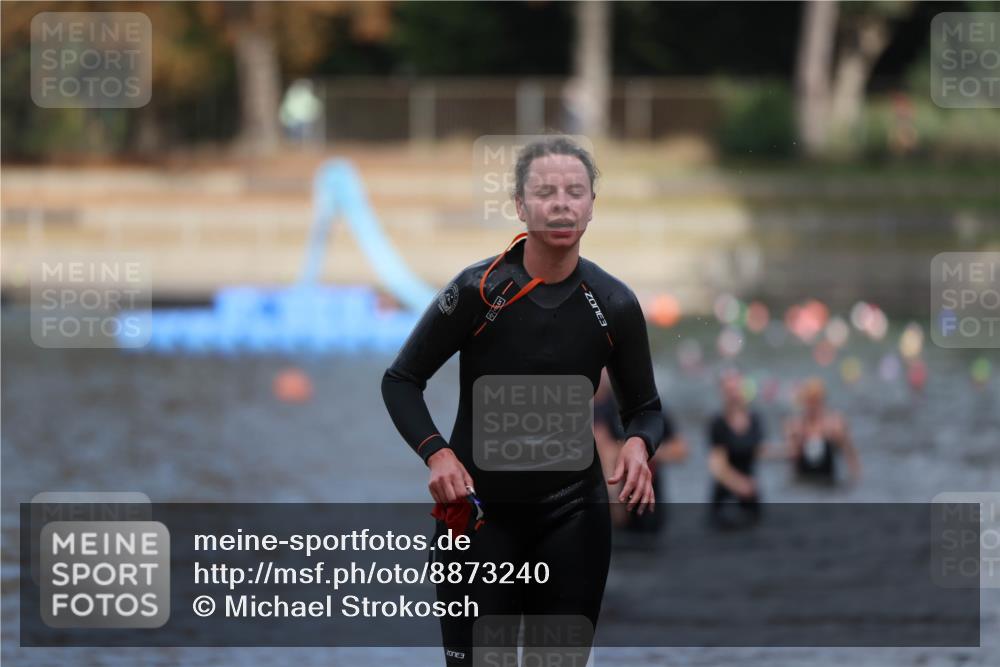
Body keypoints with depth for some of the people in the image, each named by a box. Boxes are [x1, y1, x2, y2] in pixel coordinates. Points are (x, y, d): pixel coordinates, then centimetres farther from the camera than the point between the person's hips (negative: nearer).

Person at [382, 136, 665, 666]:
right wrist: (436, 453, -20)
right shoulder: (479, 290, -12)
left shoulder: (614, 305, -4)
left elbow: (644, 407, 8)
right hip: (478, 510, -2)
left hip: (573, 517, 2)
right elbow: (401, 380, -4)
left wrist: (638, 444, -16)